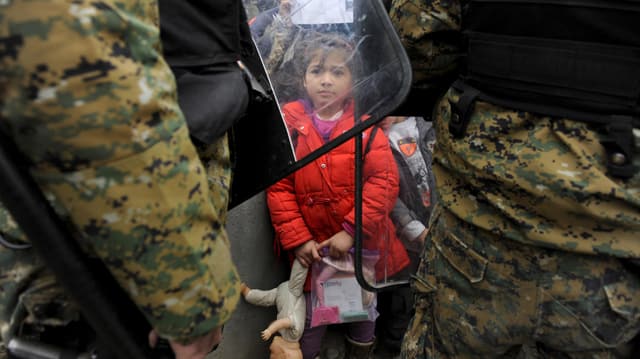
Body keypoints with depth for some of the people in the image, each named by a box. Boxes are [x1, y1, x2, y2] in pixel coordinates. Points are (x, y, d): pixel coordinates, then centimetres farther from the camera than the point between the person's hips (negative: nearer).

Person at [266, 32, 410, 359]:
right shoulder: (289, 125, -4)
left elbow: (384, 180, -12)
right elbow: (278, 187, -6)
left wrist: (352, 231, -18)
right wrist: (297, 239, -11)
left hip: (363, 243, 1)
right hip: (312, 247, -1)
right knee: (311, 319, 11)